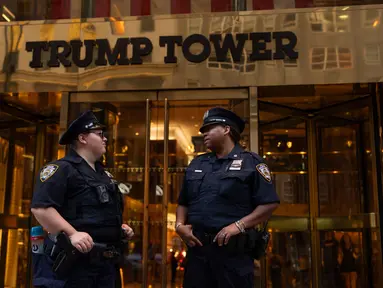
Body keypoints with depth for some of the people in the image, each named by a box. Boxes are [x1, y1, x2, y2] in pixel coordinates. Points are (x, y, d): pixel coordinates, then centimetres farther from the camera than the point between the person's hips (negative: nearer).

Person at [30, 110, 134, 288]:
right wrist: (72, 234, -27)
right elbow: (40, 207, -21)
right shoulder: (61, 169, -9)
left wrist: (121, 227, 11)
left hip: (106, 263, 9)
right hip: (73, 263, -8)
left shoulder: (103, 174, 19)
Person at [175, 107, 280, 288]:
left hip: (233, 249, -5)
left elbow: (270, 204, -7)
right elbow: (183, 203, 20)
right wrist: (179, 225, 1)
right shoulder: (196, 164, 16)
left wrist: (239, 225, -16)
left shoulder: (250, 162, 0)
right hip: (197, 247, 5)